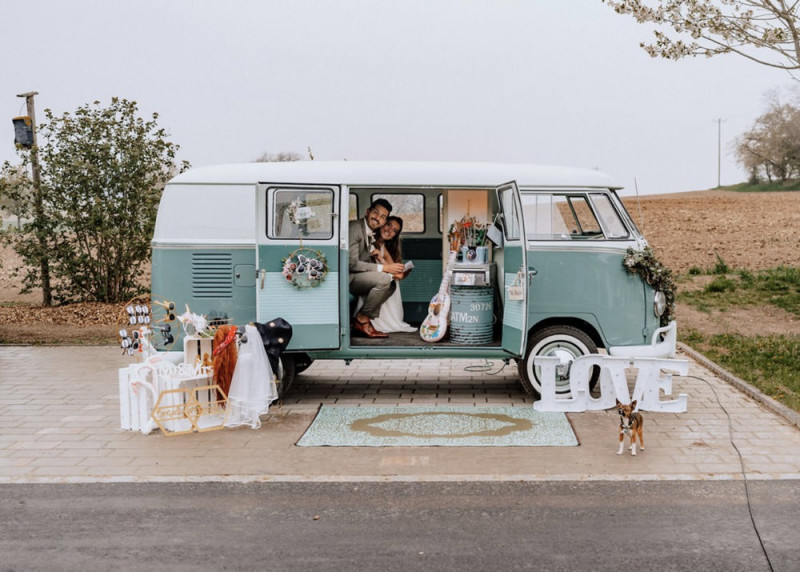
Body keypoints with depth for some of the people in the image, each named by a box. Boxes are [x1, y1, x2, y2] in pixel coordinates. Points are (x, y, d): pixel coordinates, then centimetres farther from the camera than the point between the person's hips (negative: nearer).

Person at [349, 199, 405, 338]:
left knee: (391, 284, 8)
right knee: (383, 279, -24)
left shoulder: (372, 234, 13)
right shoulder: (355, 228, -16)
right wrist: (384, 268, -22)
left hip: (356, 277, 10)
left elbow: (368, 263, 12)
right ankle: (362, 319, -10)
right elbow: (352, 264, -23)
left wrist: (393, 271, -5)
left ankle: (363, 321, 1)